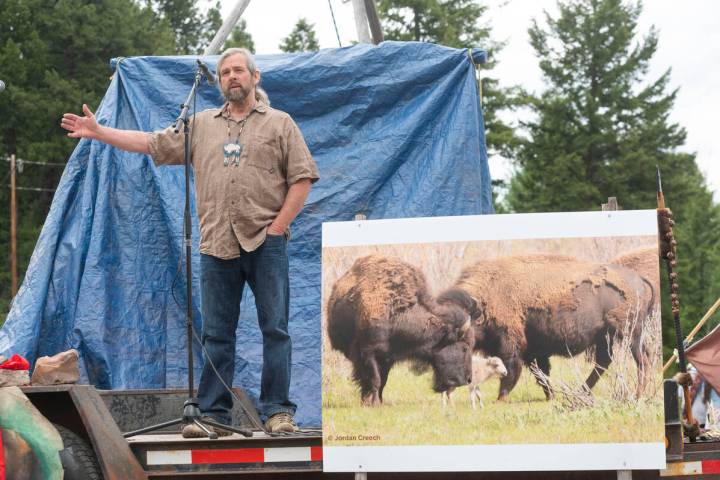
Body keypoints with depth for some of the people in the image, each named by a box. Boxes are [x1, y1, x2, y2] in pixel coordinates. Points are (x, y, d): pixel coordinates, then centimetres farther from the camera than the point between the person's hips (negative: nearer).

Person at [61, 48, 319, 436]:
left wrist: (279, 226, -7)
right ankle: (213, 415, 6)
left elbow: (302, 177, 2)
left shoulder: (279, 123, 7)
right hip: (217, 244, 3)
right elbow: (152, 144, 16)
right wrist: (98, 132, 10)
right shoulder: (200, 125, 18)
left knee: (275, 328, -5)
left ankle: (278, 411, -2)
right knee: (216, 334, 4)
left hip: (265, 242, -3)